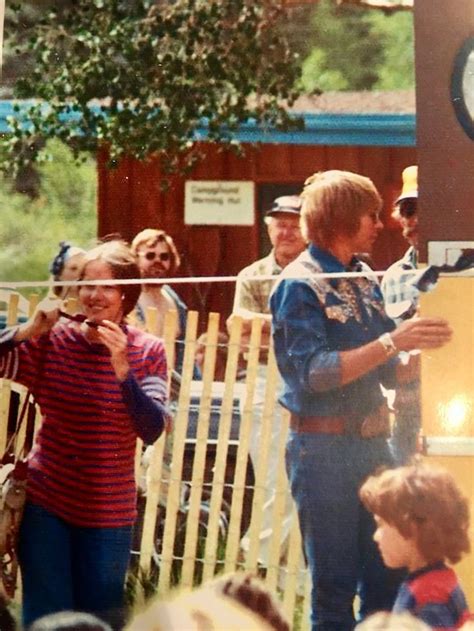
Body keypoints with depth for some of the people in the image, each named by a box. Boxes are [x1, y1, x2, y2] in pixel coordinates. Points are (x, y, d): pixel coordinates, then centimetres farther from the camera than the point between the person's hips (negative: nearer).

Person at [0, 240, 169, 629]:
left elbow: (152, 430, -16)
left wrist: (121, 368, -27)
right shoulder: (53, 340, -2)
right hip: (46, 505, 0)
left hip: (108, 512, 0)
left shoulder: (147, 351, -3)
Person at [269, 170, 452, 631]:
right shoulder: (300, 285, -10)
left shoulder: (365, 280, 11)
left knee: (386, 580, 10)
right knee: (334, 586, 0)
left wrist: (425, 347, -1)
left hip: (371, 441, 7)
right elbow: (315, 373, -19)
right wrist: (392, 342, -23)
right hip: (323, 449, -7)